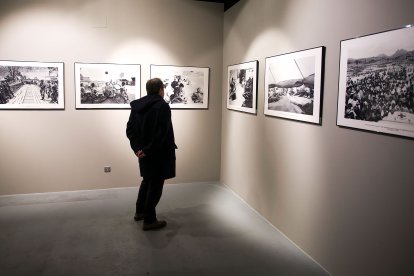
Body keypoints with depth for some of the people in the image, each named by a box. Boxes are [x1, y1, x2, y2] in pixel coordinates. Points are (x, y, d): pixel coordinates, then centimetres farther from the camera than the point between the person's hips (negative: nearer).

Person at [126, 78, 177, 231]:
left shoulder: (137, 105, 5)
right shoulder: (162, 106, -16)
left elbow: (130, 129, 2)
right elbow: (161, 133, -24)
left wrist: (137, 148, -4)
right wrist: (148, 150, -18)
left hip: (144, 153, 7)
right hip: (159, 153, -7)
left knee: (147, 180, 24)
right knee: (156, 184, 5)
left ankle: (139, 212, 36)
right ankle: (149, 220, 14)